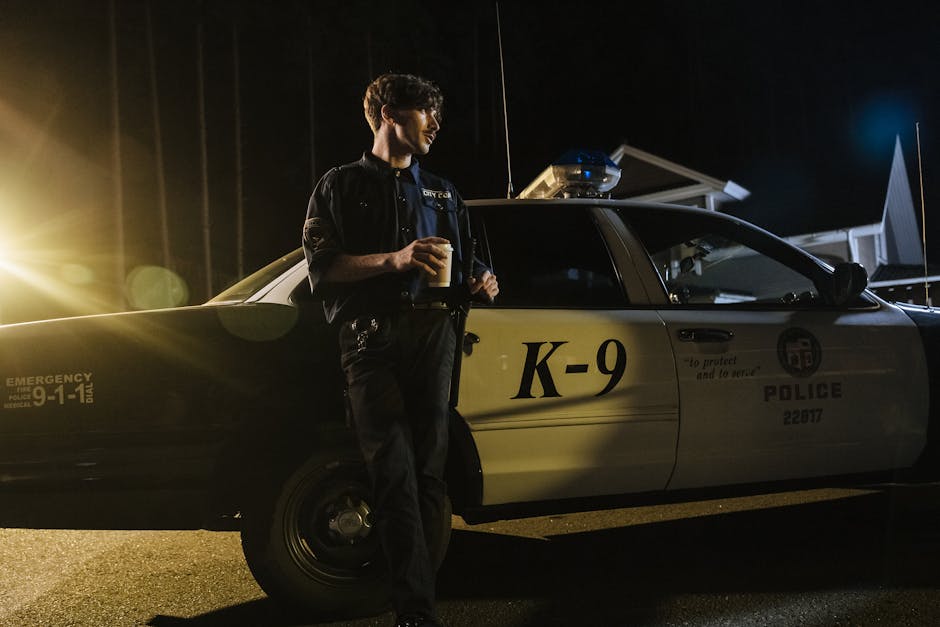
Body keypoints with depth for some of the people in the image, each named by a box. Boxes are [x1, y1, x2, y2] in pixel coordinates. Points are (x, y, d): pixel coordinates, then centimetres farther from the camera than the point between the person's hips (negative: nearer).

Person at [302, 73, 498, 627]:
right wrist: (395, 259, -13)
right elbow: (322, 266, -1)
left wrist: (481, 279, 6)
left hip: (433, 332, 4)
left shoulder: (442, 192, 27)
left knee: (429, 466, -3)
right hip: (372, 336, -4)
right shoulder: (343, 186, 12)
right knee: (394, 470, -13)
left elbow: (464, 259, 30)